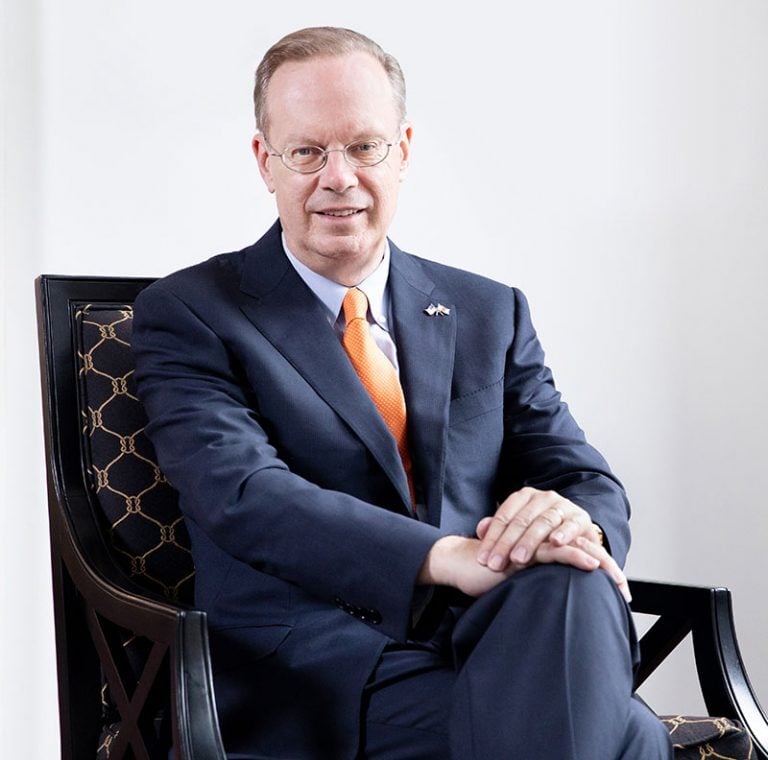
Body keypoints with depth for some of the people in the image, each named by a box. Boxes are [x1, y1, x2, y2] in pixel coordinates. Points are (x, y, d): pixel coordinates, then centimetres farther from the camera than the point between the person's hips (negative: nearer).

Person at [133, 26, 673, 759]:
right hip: (322, 683, -5)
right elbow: (241, 495, -12)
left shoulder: (489, 314, 18)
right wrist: (448, 557, -27)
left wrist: (574, 523, -16)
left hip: (492, 646, 6)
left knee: (570, 583, -33)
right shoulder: (188, 314, 4)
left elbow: (591, 483, 12)